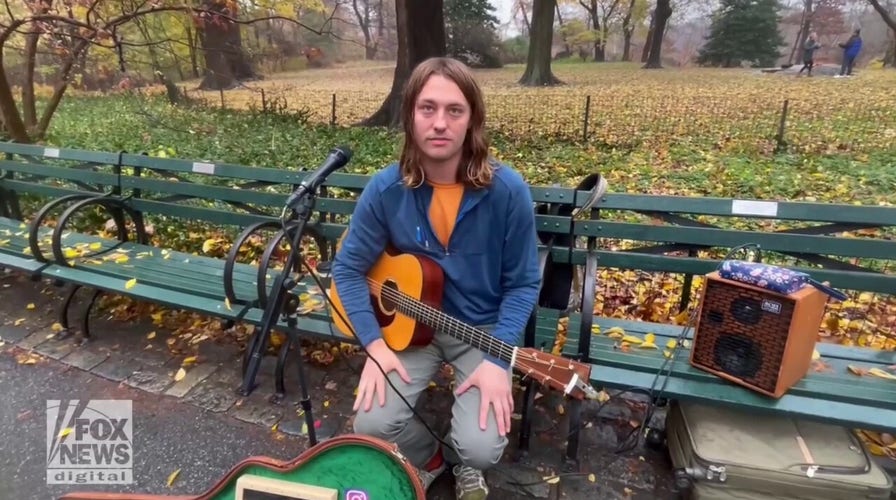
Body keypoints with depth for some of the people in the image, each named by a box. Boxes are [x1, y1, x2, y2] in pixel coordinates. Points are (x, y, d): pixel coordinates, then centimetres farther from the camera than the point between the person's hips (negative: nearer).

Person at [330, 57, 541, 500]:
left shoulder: (507, 190, -18)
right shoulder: (386, 188, -13)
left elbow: (522, 284, -9)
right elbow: (348, 268, -3)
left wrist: (497, 359, -20)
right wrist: (374, 344, -14)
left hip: (485, 329, -1)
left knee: (481, 449, -17)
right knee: (372, 424, -16)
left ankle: (463, 461, 25)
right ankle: (428, 455, 21)